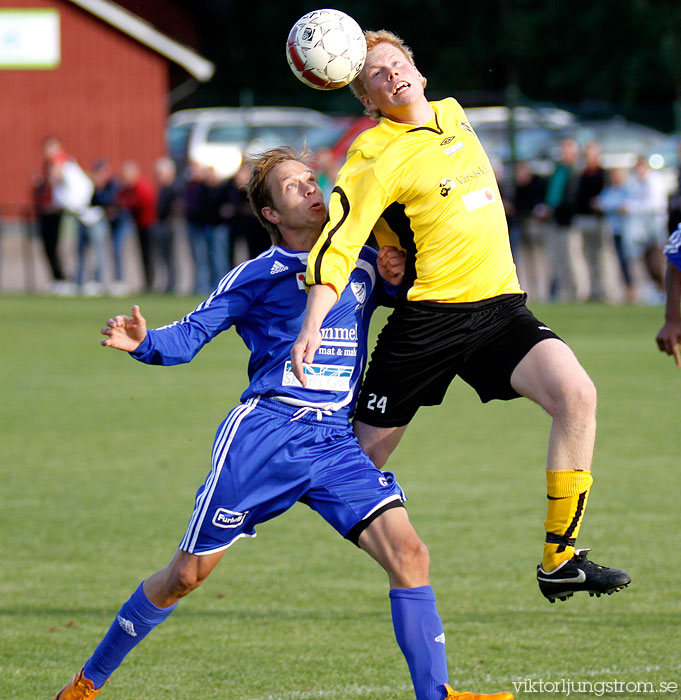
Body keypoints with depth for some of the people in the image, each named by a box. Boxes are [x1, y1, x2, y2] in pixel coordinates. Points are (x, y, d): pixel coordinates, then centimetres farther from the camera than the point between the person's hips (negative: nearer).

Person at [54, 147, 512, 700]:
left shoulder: (363, 263, 15)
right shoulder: (261, 274, 4)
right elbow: (192, 334, 0)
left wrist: (400, 276, 6)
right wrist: (145, 343, -22)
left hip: (337, 442, 3)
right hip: (265, 432, -3)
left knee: (408, 553, -16)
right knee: (188, 574, 2)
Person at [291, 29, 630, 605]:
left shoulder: (452, 115, 10)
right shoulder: (377, 158, -9)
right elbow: (340, 239, -18)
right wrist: (312, 323, -31)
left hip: (500, 306, 5)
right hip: (426, 315, -4)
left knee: (576, 394, -20)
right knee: (361, 461, -1)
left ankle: (560, 561, -16)